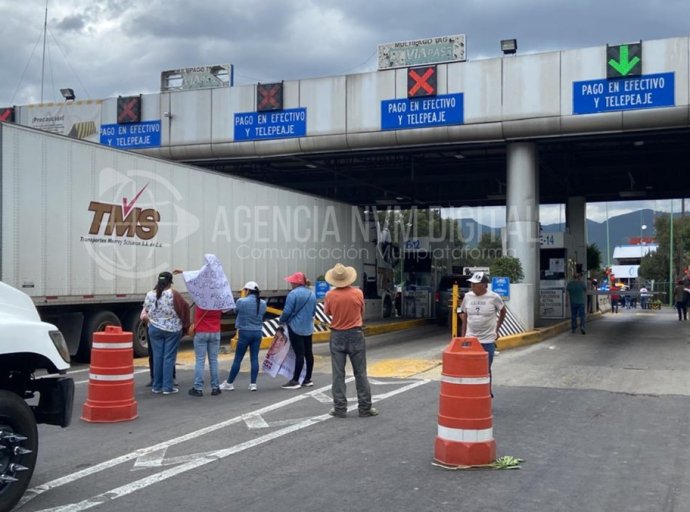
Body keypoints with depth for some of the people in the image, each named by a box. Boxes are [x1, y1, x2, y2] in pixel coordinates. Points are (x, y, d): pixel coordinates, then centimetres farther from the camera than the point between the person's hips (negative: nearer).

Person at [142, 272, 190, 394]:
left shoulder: (149, 295, -1)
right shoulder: (174, 294, -13)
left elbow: (146, 310, 8)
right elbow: (184, 308, -12)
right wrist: (185, 326, 0)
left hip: (154, 329, 4)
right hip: (172, 329, -3)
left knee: (157, 356, 9)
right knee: (169, 357, 1)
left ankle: (156, 386, 14)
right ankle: (167, 387, 2)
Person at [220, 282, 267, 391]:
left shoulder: (241, 302, -14)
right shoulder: (262, 303, 0)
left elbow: (235, 310, 2)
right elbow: (262, 314, 9)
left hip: (245, 333, -4)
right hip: (257, 333, 4)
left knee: (238, 359, 4)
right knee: (254, 358, 6)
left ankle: (229, 383, 14)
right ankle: (253, 384, 6)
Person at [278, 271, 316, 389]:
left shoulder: (293, 294, -15)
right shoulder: (312, 294, 8)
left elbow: (287, 311, -15)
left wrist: (281, 320, 2)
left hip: (296, 328, -7)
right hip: (308, 328, 7)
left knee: (299, 354, -6)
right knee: (308, 353, 11)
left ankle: (295, 381, -1)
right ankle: (308, 379, 19)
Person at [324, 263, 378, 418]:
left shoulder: (330, 295, -10)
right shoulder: (358, 293, -9)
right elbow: (362, 311, 5)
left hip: (337, 335, 0)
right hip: (355, 335, 0)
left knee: (338, 374, 6)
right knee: (360, 373, 7)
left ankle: (340, 408, 8)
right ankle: (365, 408, 10)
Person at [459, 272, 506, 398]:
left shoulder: (494, 297, -10)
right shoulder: (468, 296, 0)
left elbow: (503, 312, 6)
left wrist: (496, 329, 4)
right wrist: (463, 334, 8)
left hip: (488, 340, -3)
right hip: (470, 339, 3)